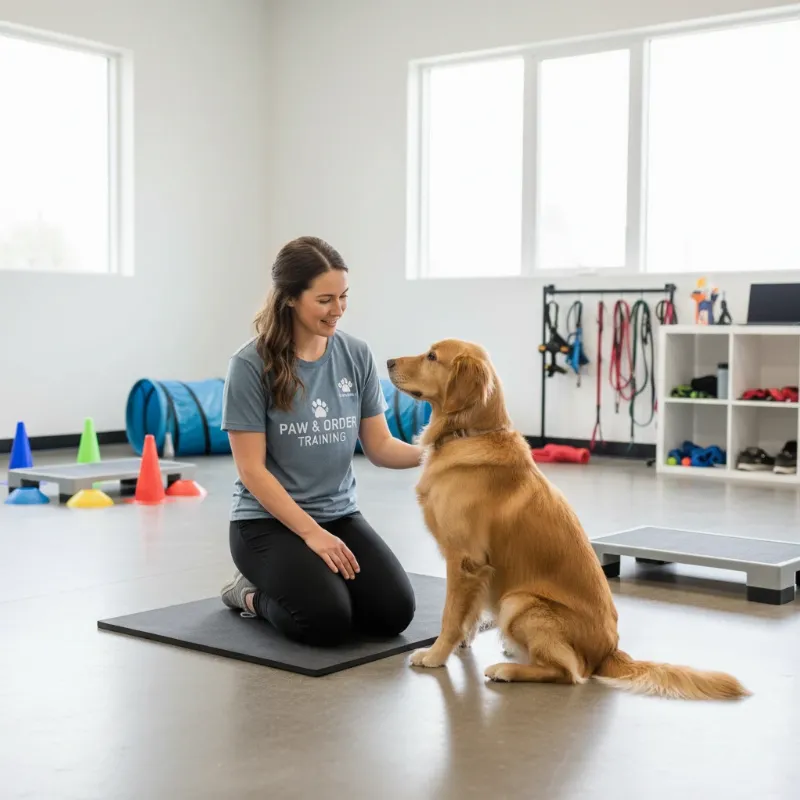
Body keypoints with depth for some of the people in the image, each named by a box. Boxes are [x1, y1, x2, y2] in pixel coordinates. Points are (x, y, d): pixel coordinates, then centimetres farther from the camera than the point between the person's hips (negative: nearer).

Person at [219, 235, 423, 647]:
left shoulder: (356, 355, 0)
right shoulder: (251, 365, -14)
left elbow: (379, 447, 2)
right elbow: (251, 469, -14)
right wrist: (312, 533, -20)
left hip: (339, 515, 5)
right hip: (268, 520, -5)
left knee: (394, 611, -16)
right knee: (327, 620, -27)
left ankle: (307, 583, 12)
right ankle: (253, 592, 5)